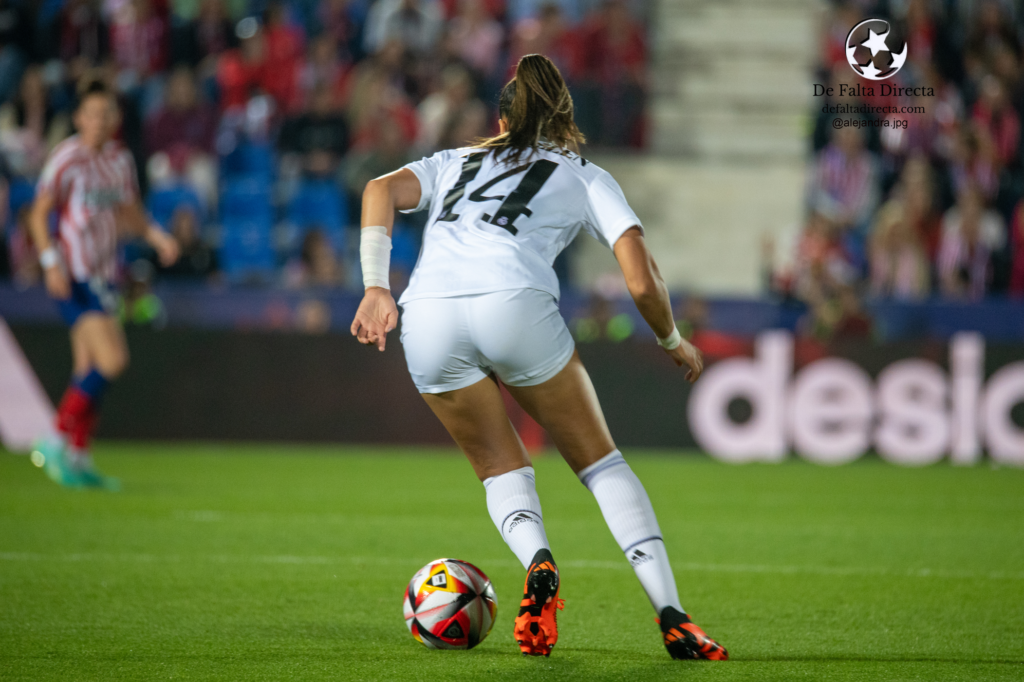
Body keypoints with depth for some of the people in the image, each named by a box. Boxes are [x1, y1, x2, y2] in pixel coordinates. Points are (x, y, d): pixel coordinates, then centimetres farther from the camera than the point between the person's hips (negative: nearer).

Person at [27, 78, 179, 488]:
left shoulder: (120, 160, 11)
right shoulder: (67, 159, -9)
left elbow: (128, 212, 24)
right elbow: (39, 214, -9)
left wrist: (154, 236, 5)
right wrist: (51, 262, -20)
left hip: (103, 275, 7)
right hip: (72, 277, -7)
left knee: (89, 372, 8)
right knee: (112, 359, -17)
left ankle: (77, 458, 14)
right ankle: (60, 440, -9)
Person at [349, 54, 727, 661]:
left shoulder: (455, 162, 33)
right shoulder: (586, 177, 26)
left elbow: (382, 190, 12)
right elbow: (642, 281, 13)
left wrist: (376, 288, 3)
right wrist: (673, 342, 31)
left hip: (428, 315, 2)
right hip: (514, 303, -2)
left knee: (502, 467, 20)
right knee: (599, 459, 13)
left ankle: (538, 562, -12)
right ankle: (671, 615, 2)